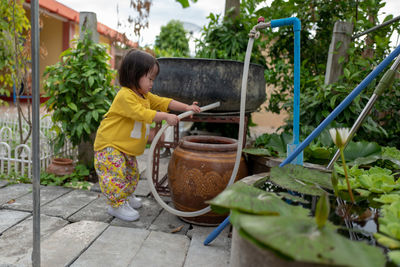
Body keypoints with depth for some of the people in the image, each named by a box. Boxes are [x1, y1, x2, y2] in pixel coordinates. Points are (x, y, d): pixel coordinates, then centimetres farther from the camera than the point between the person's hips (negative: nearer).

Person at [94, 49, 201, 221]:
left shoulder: (145, 95, 7)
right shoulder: (125, 95, -24)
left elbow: (163, 102, 6)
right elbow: (141, 113, -34)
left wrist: (186, 107, -4)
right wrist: (165, 116, -37)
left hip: (127, 147, 10)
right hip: (109, 144, -9)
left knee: (132, 173, 18)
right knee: (116, 173, -12)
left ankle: (126, 196, 37)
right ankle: (117, 205, 3)